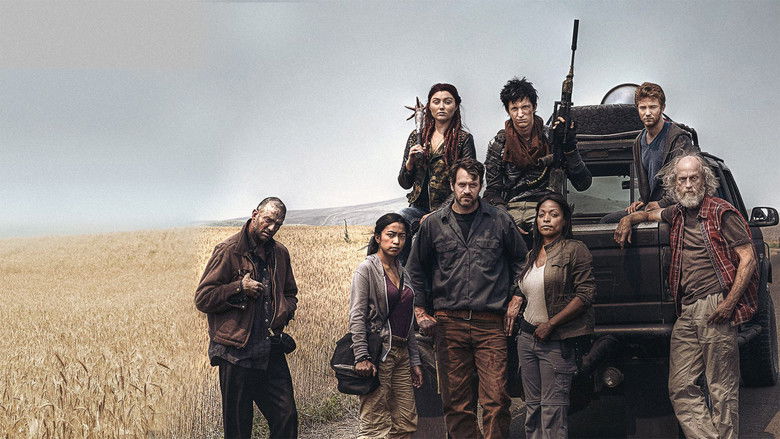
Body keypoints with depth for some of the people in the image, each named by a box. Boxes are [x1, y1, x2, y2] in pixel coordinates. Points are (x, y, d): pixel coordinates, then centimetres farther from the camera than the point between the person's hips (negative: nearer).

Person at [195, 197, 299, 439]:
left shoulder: (280, 253, 13)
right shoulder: (228, 251, -5)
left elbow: (290, 293, 28)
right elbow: (203, 299, -6)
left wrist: (285, 312, 6)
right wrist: (240, 288, -16)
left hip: (272, 352, 5)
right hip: (237, 353, -5)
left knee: (287, 417, 2)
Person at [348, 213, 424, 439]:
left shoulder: (402, 273, 18)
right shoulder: (367, 269, -4)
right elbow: (356, 316, -12)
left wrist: (414, 361, 16)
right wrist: (362, 357, -20)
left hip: (401, 353, 7)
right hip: (378, 353, -7)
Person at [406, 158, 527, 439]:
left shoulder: (499, 221, 7)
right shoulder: (433, 224, 8)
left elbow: (521, 261, 18)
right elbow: (415, 270, 17)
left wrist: (515, 300, 9)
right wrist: (419, 311, 12)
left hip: (490, 323, -1)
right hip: (449, 323, 1)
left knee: (496, 399, -8)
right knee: (456, 403, 3)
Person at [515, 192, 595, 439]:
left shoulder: (574, 250, -6)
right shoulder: (532, 255, 15)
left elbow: (586, 294, -13)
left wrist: (551, 324, -15)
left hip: (556, 341, -7)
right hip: (528, 335, 7)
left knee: (552, 407, -8)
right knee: (532, 405, 9)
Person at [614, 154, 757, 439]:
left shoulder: (721, 212, -2)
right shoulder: (677, 214, 17)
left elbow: (748, 259, -6)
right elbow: (649, 214, 39)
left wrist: (729, 303, -14)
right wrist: (628, 219, 16)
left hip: (714, 306, -7)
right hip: (686, 312, 7)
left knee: (722, 389, -4)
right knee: (681, 388, 1)